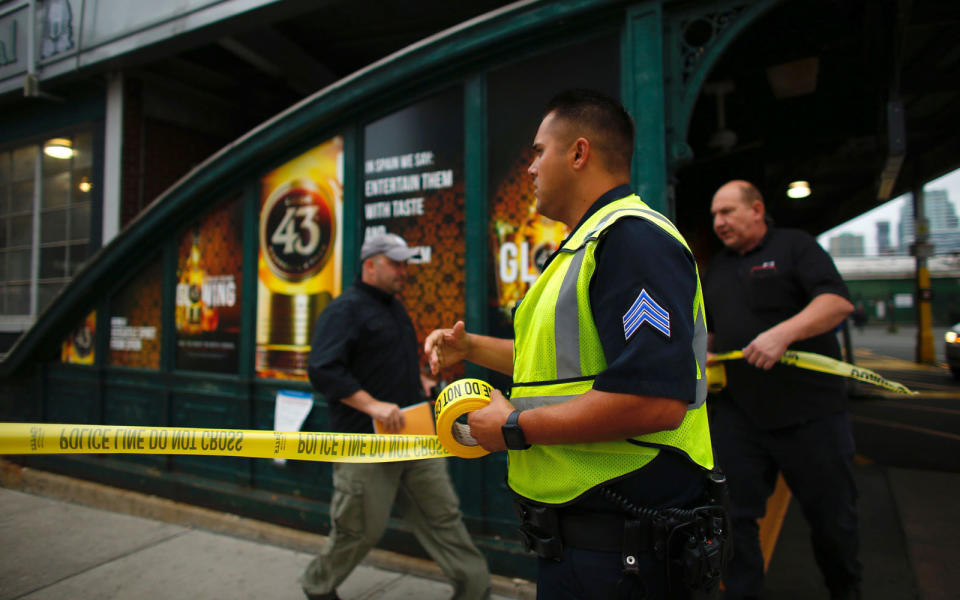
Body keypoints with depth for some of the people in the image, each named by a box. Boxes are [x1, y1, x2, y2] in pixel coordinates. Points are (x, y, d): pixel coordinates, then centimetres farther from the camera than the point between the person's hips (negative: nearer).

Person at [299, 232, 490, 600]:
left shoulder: (394, 308, 17)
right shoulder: (345, 310, -11)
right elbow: (322, 370, -22)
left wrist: (417, 382, 16)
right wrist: (372, 405, -28)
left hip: (413, 437, 8)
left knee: (442, 514, 8)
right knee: (362, 528, 7)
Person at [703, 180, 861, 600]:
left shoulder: (794, 246, -1)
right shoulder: (717, 268, 15)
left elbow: (838, 301, -15)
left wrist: (783, 332, -28)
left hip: (809, 409, -4)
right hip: (738, 410, 4)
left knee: (831, 513, 12)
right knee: (732, 512, 4)